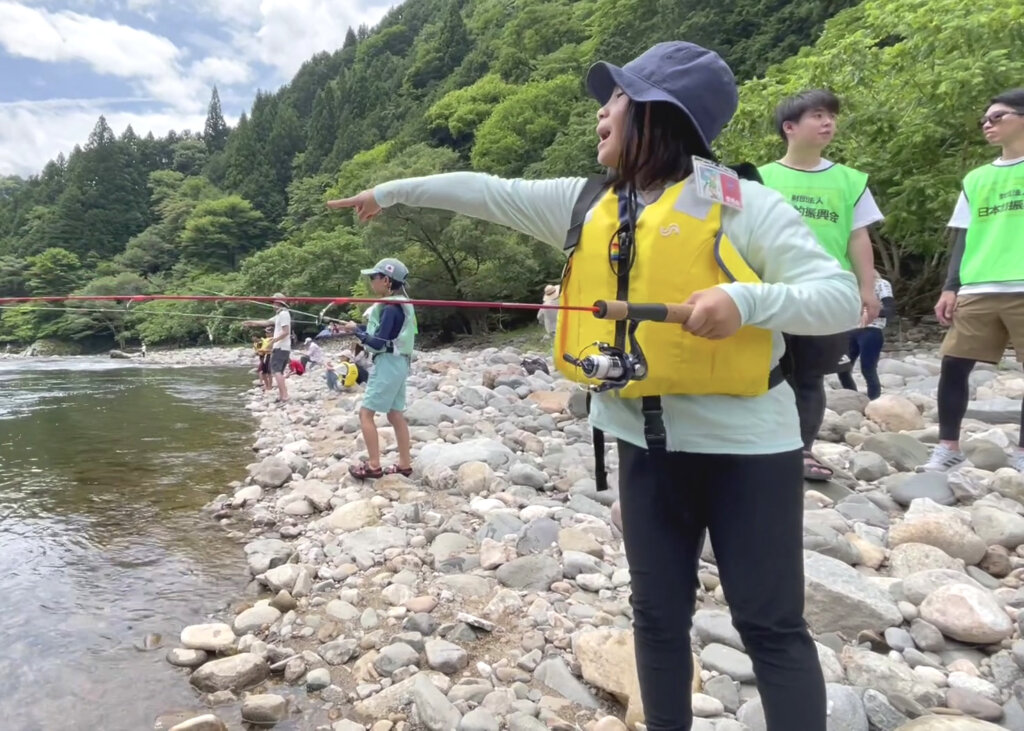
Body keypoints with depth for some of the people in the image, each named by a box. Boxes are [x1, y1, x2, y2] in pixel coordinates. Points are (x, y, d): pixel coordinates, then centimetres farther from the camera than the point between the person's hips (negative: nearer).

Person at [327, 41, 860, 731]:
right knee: (659, 614, 15)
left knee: (771, 624, 6)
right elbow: (490, 192, 11)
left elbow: (842, 297, -13)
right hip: (646, 440, 5)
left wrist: (745, 300, -31)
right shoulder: (585, 203, 5)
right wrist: (392, 191, 18)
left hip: (744, 439, -4)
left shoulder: (742, 204, -11)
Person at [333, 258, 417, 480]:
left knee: (366, 413, -4)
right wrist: (359, 328, 5)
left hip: (388, 364, -10)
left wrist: (356, 330, -7)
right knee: (395, 414, 11)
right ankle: (404, 464, 16)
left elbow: (377, 343, -19)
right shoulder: (398, 305, 12)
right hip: (397, 363, 10)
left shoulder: (390, 308, -17)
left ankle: (373, 466, -1)